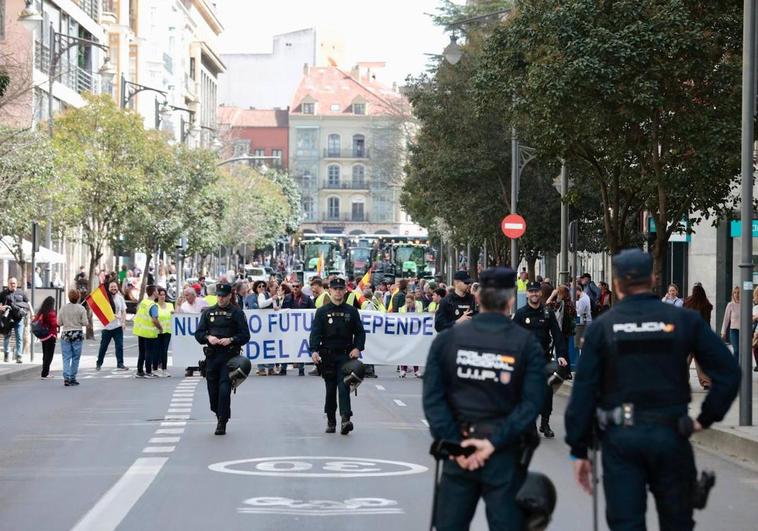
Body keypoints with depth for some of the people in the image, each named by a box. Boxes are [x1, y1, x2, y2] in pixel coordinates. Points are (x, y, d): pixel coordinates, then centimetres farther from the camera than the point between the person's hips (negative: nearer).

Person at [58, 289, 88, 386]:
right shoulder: (81, 308, -7)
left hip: (65, 334, 1)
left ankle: (66, 377, -12)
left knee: (66, 357, 2)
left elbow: (59, 323, 1)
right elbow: (85, 323, -7)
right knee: (75, 358, 8)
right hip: (77, 334, -1)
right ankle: (72, 378, 8)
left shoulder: (63, 308, -2)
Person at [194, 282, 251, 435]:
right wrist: (208, 337, -10)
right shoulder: (209, 312, 12)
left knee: (224, 389, -12)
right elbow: (198, 333, 11)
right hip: (212, 355, 4)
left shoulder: (237, 313, 3)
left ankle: (222, 423, -8)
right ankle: (219, 415, 26)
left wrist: (230, 340, -16)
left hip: (229, 355, -4)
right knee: (213, 390, 5)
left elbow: (245, 336, 0)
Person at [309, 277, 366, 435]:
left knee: (343, 386, -14)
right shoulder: (322, 311, 4)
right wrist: (314, 350, -19)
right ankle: (331, 421, 15)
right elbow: (315, 333, -4)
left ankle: (345, 419, -24)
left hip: (346, 355, -1)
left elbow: (360, 332, 10)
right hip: (328, 355, 1)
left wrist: (357, 348, -7)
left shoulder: (351, 311, 8)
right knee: (330, 388, 6)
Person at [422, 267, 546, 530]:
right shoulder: (527, 344, -5)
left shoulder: (447, 339, -1)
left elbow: (432, 397, -7)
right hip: (505, 454, -2)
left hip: (458, 450, 2)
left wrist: (454, 444, -7)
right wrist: (494, 443, -14)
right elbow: (532, 402, -14)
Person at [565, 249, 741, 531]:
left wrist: (579, 450, 2)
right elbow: (728, 373, -5)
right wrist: (706, 418, 3)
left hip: (620, 437, -1)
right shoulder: (684, 320, -1)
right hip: (670, 434, 1)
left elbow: (583, 393, -4)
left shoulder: (601, 327, -2)